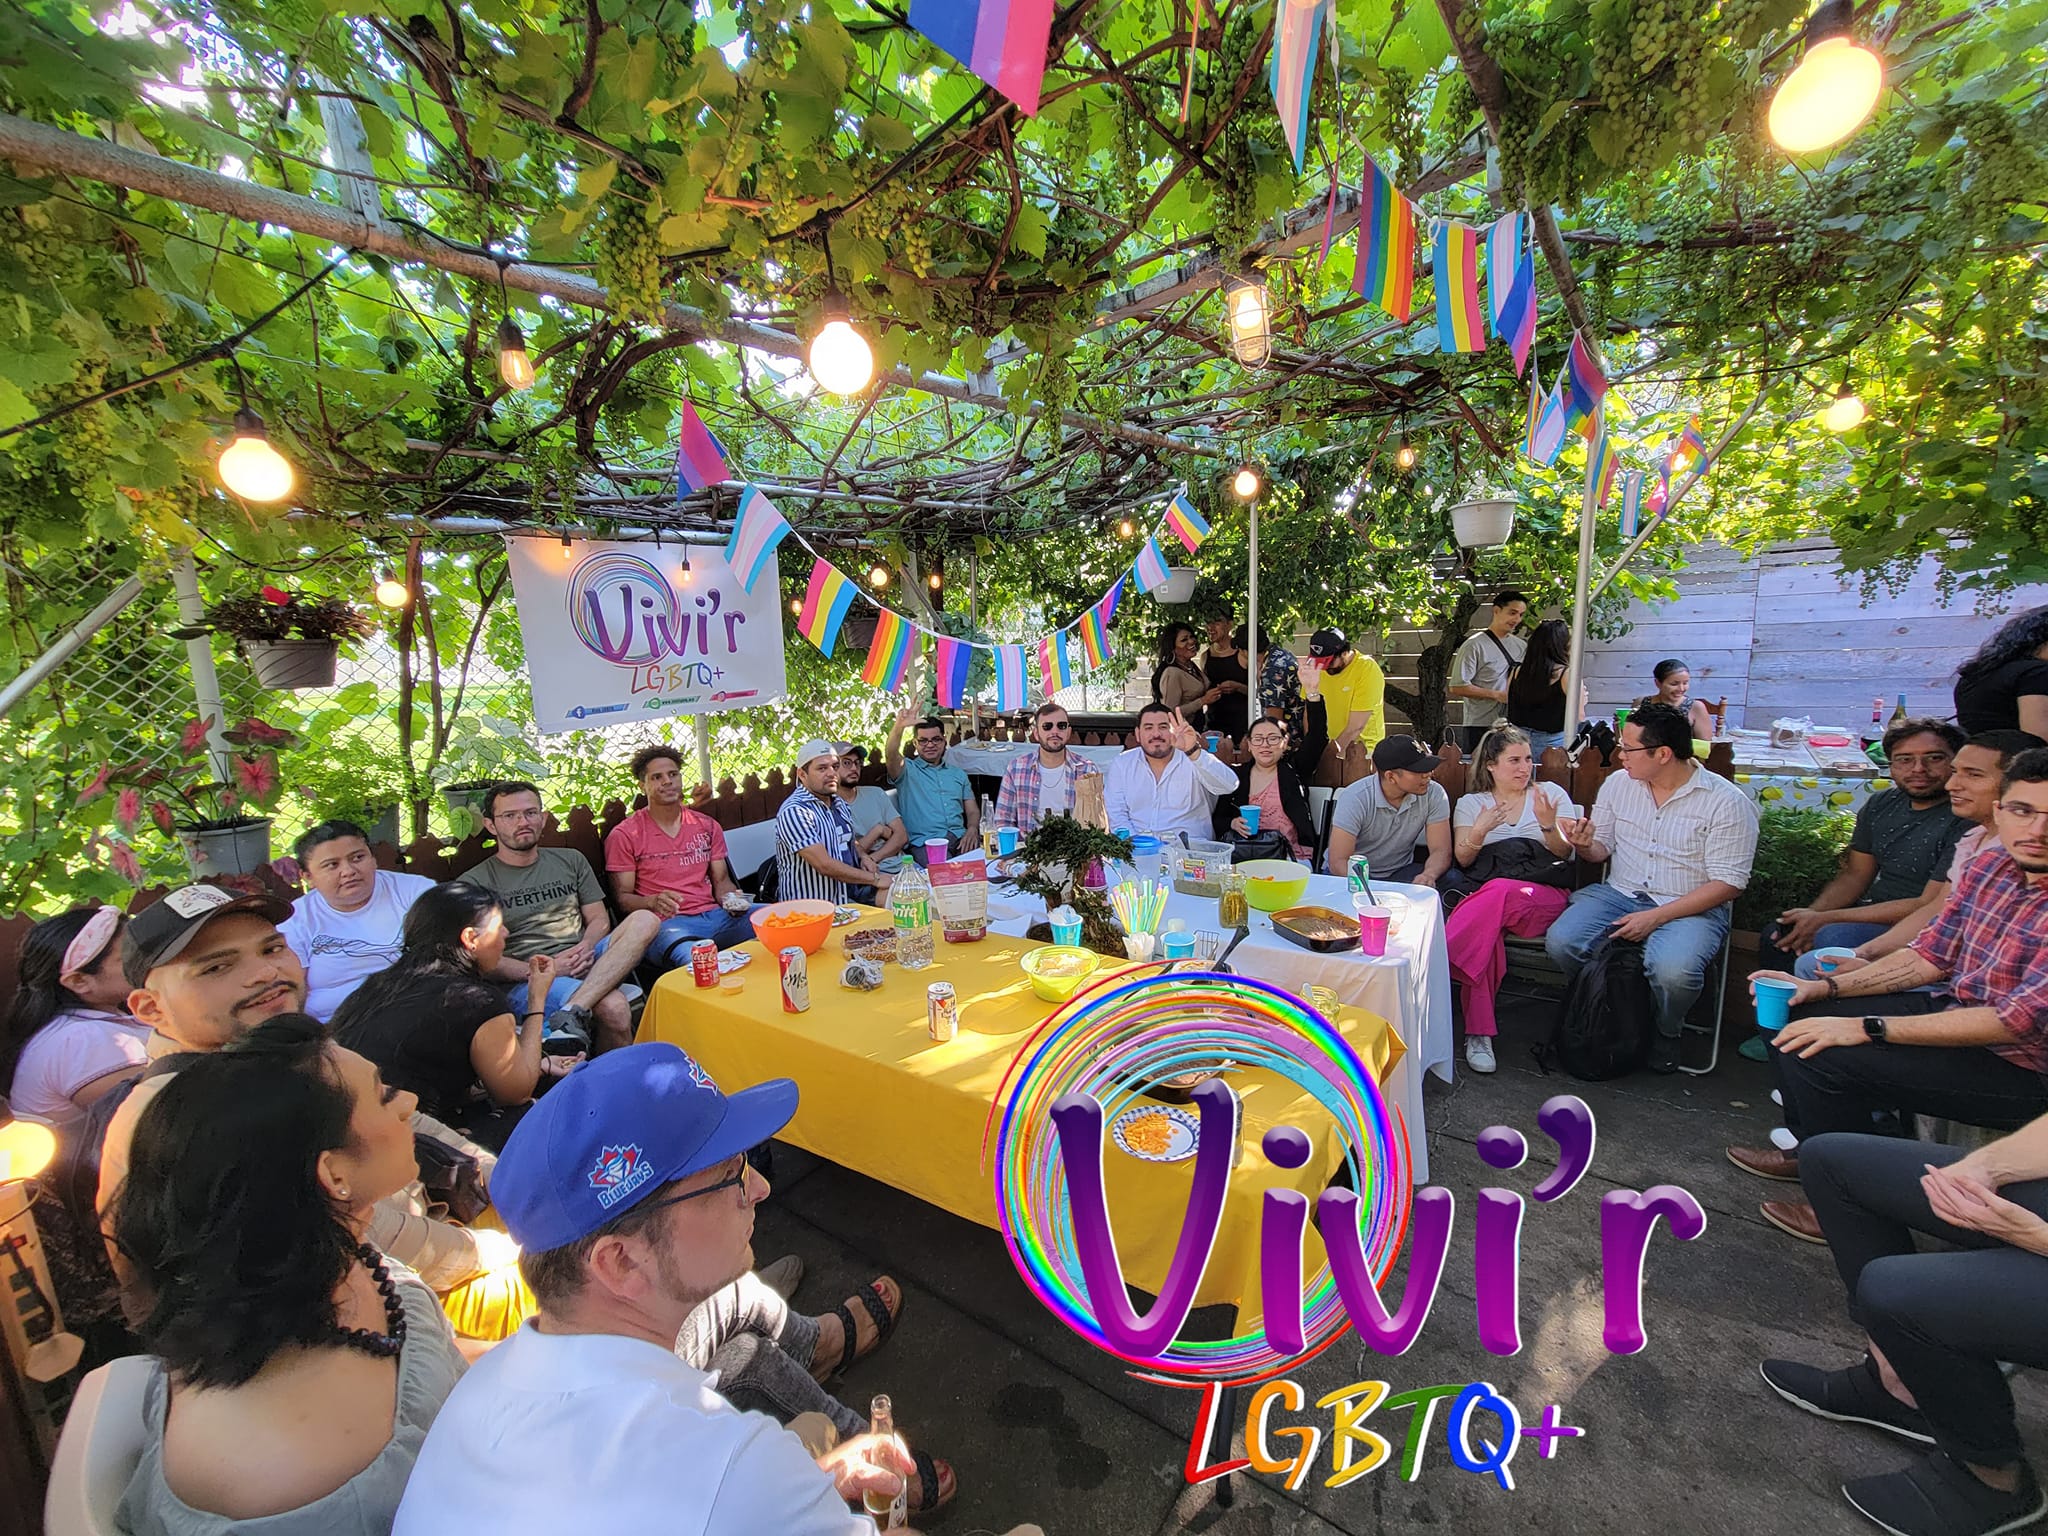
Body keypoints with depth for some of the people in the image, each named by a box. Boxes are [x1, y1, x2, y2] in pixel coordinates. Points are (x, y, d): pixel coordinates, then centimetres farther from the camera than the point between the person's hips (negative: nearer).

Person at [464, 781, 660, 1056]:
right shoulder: (475, 883, 6)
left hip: (585, 964, 5)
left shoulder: (570, 860, 19)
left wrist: (586, 948, -8)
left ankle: (572, 1012, -39)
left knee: (645, 920, -28)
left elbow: (599, 918, 15)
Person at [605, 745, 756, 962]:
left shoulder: (707, 826, 18)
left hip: (714, 915, 5)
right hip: (666, 922, -5)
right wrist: (653, 902, -18)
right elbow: (622, 897, 4)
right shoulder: (624, 835, 5)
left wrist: (732, 898, -5)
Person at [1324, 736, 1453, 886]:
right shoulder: (1354, 799, -22)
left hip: (1400, 873, 4)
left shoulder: (1434, 794, -10)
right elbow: (1338, 862, -25)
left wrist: (1429, 875, -34)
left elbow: (1441, 851, -10)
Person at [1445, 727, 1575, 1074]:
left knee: (1500, 892, -38)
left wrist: (1548, 825, -11)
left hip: (1545, 894, 0)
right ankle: (1478, 1034, -36)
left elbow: (1564, 853, 10)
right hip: (1486, 891, 1)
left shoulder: (1551, 793, 18)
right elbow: (1463, 860, 8)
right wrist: (1479, 831, -12)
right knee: (1486, 930, -36)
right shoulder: (1471, 802, 18)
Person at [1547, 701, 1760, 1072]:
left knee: (1672, 969, -35)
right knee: (1560, 941, -24)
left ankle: (1666, 1032, 2)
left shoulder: (1726, 802, -9)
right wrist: (1584, 846, -13)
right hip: (1618, 893, 4)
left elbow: (1728, 884, -12)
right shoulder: (1618, 783, 6)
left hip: (1691, 907, -4)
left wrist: (1656, 917, -22)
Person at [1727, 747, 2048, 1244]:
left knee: (1820, 1055, -22)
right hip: (1951, 1011, 8)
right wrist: (1824, 988, -5)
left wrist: (1866, 1028, -27)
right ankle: (1809, 1150, 24)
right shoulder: (1988, 868, 0)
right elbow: (1929, 958, 7)